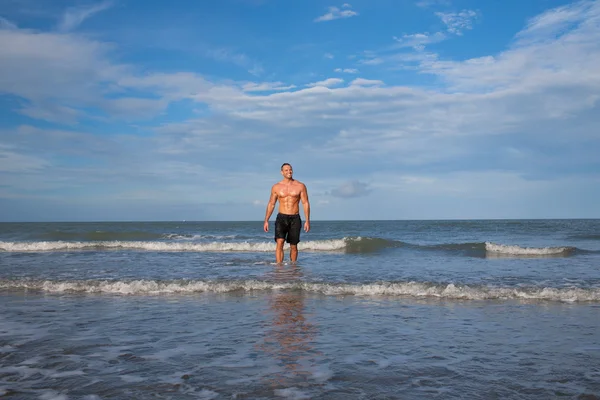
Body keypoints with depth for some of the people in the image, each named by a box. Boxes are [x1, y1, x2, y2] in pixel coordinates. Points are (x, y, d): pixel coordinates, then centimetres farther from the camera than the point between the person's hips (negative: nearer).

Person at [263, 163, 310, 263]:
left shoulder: (300, 186, 3)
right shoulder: (276, 187, 6)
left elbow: (305, 203, 2)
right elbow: (271, 204, 10)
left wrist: (307, 220, -6)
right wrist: (266, 220, 5)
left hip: (295, 218, 0)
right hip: (281, 218, 0)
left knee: (293, 246, 7)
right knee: (279, 243, -16)